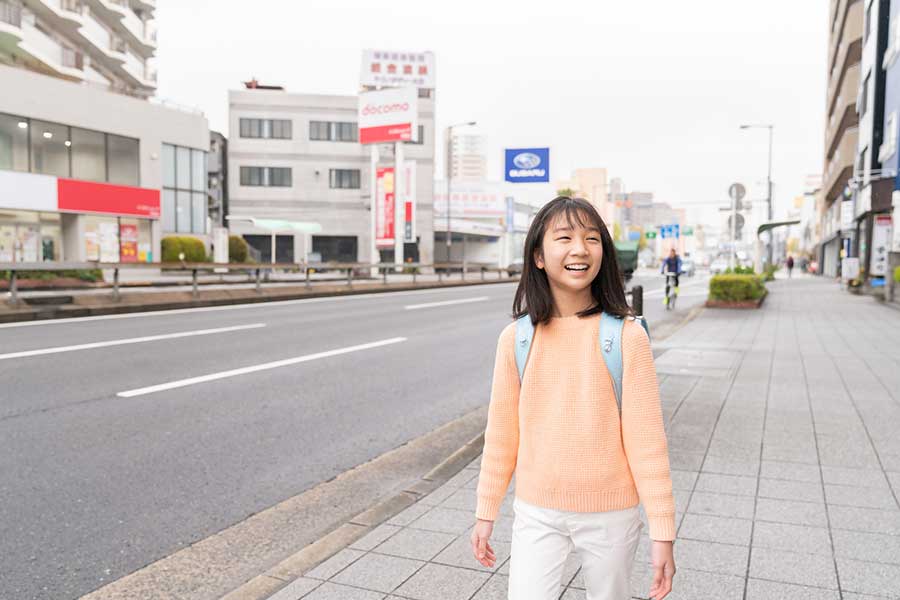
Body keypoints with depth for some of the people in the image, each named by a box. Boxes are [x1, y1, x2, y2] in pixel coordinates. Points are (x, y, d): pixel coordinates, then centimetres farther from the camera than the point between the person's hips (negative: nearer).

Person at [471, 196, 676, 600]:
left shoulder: (627, 336, -14)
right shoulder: (515, 338, -7)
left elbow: (646, 439, -10)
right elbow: (501, 434, 1)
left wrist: (662, 530, -8)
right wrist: (486, 512, 7)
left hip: (610, 514, -1)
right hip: (536, 513, 1)